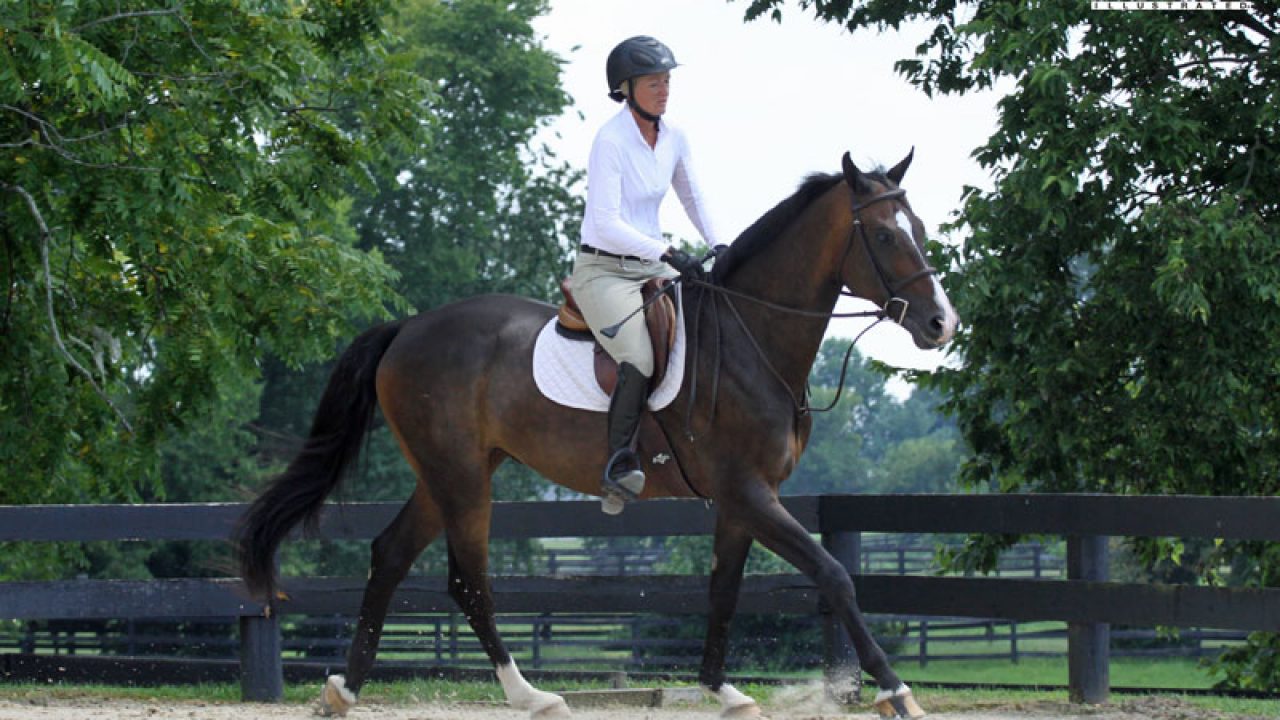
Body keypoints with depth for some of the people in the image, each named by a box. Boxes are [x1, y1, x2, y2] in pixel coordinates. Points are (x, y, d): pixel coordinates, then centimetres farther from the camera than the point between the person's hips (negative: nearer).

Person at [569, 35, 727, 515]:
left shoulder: (673, 139, 5)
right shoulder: (610, 142, -16)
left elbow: (692, 197, 21)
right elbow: (606, 224, -23)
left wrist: (716, 246, 7)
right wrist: (668, 254, -30)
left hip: (651, 267, 8)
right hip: (602, 271, -8)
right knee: (641, 359, -30)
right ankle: (617, 466, -23)